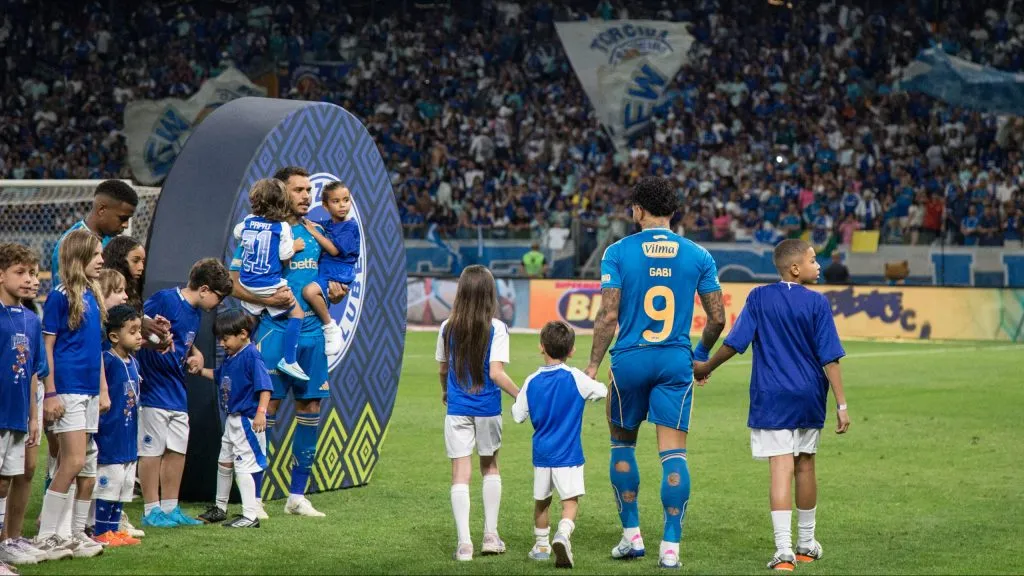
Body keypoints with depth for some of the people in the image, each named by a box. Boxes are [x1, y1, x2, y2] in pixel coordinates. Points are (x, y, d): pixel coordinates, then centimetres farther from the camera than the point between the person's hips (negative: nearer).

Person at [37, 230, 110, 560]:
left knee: (87, 465, 9)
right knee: (74, 461, -12)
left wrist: (103, 389, 16)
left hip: (89, 392, 8)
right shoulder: (60, 297, -9)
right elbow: (47, 347, -10)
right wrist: (50, 393, -15)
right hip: (67, 390, -8)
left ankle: (76, 533, 16)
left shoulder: (93, 296, 13)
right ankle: (45, 536, -6)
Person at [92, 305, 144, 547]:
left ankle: (114, 529, 21)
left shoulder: (134, 362, 10)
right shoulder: (107, 361, -16)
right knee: (108, 486, -3)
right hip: (110, 437, -9)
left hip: (129, 438, 9)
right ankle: (101, 533, 4)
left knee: (125, 487, 13)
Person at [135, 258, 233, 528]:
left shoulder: (195, 312, 12)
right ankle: (152, 511, 4)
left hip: (177, 391, 9)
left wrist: (194, 352, 10)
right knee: (152, 450, -2)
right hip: (154, 390, -9)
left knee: (177, 450, 10)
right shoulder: (165, 299, -14)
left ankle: (170, 508, 19)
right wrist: (154, 341, -26)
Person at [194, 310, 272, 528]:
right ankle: (220, 508, 38)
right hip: (232, 420, 11)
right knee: (224, 462, 22)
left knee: (245, 465, -10)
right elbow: (218, 376, 29)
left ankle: (251, 515, -8)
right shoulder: (231, 358, 11)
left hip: (248, 421, -11)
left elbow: (264, 385, -23)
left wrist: (261, 412, -31)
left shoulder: (251, 356, -17)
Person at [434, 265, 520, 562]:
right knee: (490, 468, 19)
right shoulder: (496, 328, -9)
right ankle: (490, 535, 19)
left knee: (460, 473, 0)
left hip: (457, 409, 1)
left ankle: (464, 542, -8)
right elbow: (495, 373, -17)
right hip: (487, 409, -1)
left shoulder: (448, 328, 0)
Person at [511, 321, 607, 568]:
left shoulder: (531, 382, 0)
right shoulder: (575, 378, -9)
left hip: (541, 454, 3)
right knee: (570, 500, -6)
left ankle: (541, 545, 29)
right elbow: (602, 391, 3)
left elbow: (518, 415, 5)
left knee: (541, 501, 18)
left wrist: (517, 398, 25)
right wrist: (592, 379, 23)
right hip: (568, 455, -3)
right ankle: (563, 534, -31)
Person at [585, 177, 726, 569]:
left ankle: (632, 536, 20)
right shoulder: (697, 256, 2)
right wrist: (702, 353, 22)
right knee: (674, 453, 0)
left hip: (630, 360, -1)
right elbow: (717, 318, 4)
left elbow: (609, 316, -9)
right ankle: (670, 546, -3)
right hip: (676, 361, 1)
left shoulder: (618, 252, -4)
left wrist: (593, 365, -1)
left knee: (622, 444, 17)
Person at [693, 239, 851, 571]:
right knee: (805, 465, 15)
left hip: (771, 398, 0)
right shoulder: (817, 303, -6)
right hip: (809, 397, 0)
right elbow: (830, 358, -8)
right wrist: (841, 404, -6)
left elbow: (735, 342, -3)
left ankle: (784, 550, -16)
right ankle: (806, 544, 28)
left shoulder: (759, 298, -2)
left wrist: (707, 367, 14)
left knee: (781, 468, -6)